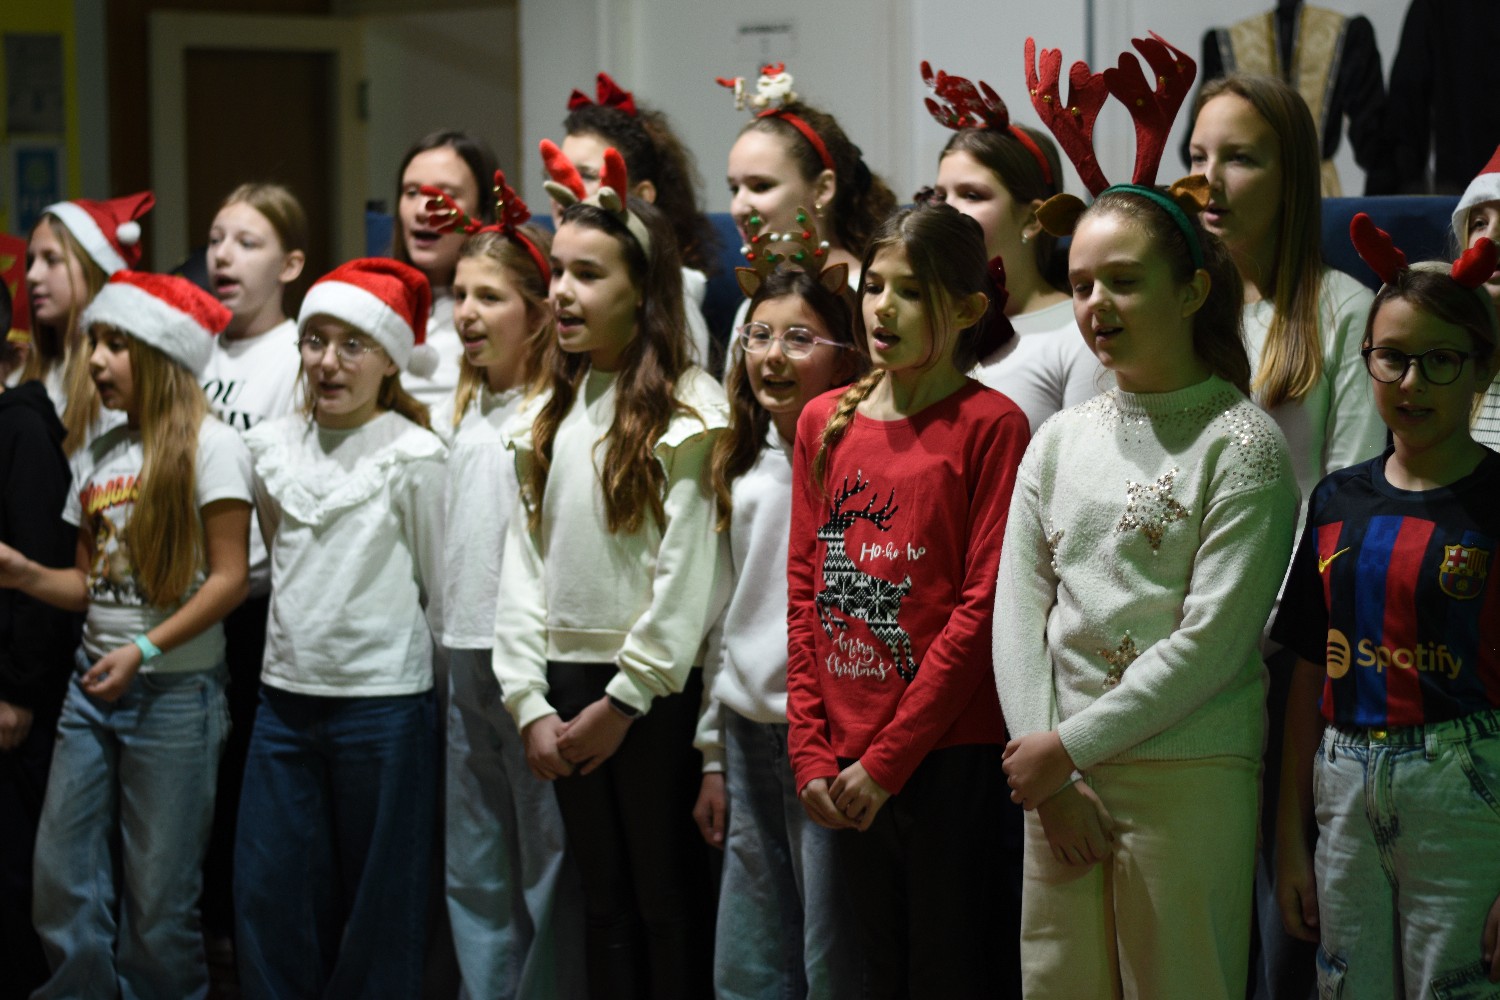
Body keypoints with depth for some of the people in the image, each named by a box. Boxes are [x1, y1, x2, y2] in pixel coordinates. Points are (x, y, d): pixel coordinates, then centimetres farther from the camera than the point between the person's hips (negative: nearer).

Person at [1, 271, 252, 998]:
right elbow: (90, 583, 14)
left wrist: (145, 650, -20)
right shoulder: (95, 457, 12)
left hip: (175, 689, -6)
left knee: (158, 895, 0)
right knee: (63, 880, 5)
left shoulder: (209, 448, -7)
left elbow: (228, 580, -11)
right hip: (93, 683, 6)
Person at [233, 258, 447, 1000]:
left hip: (382, 702, -4)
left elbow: (436, 582, -1)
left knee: (377, 902, 5)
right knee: (267, 893, 6)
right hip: (285, 692, 4)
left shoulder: (413, 455, -7)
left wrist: (392, 648, 4)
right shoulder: (269, 446, 7)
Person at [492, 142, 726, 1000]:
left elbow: (687, 572, -14)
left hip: (655, 693, -6)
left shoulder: (687, 409, -8)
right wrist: (531, 703, -1)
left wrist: (623, 700, -14)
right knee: (605, 901, 12)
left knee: (669, 903, 1)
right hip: (567, 685, 6)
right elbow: (524, 560, 8)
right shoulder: (551, 414, 11)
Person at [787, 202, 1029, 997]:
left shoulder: (990, 425, -6)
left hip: (954, 760, -5)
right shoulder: (824, 422, 12)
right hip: (846, 770, 5)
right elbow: (804, 591, 12)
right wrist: (811, 752, 3)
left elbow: (984, 605, -11)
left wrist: (887, 758, -11)